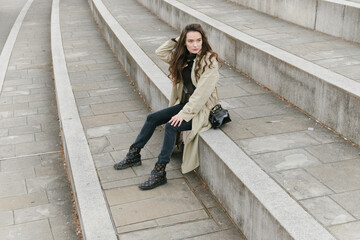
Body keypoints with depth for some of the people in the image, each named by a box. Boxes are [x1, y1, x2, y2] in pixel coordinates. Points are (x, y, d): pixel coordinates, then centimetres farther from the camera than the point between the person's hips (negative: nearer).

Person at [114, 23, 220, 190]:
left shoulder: (209, 60, -18)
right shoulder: (183, 56, 4)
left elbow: (202, 92, -23)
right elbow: (160, 53, 10)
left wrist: (184, 113, -25)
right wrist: (177, 39, -1)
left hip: (202, 109, -8)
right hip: (186, 103, 8)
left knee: (171, 126, -28)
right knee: (152, 118, 4)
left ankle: (159, 173, -22)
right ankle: (134, 155, 18)